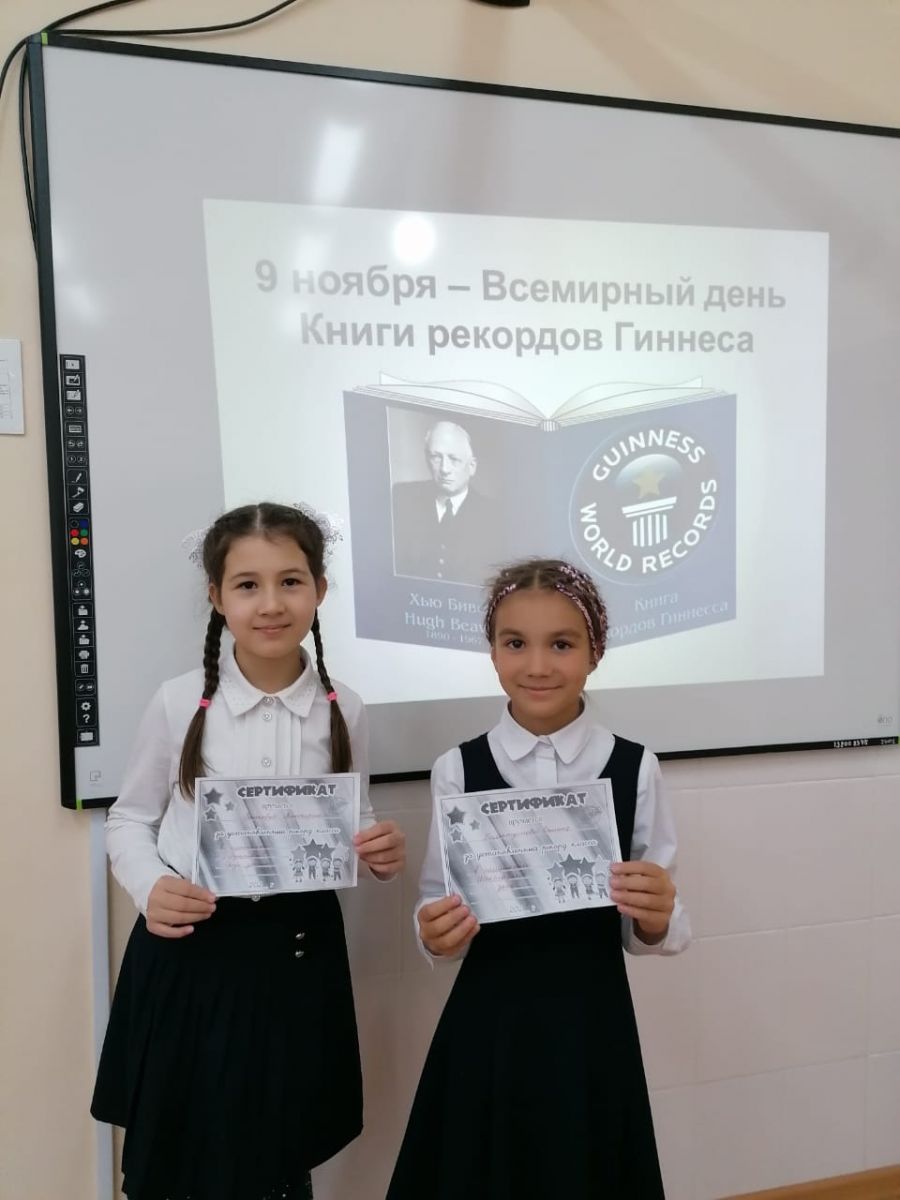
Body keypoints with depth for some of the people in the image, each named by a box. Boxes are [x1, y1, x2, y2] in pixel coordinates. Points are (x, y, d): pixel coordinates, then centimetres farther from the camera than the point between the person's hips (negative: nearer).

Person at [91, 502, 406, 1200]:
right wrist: (151, 887, -17)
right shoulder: (180, 703, -8)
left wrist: (381, 851, -13)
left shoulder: (343, 711, -3)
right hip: (190, 948, -1)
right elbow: (130, 821, 1)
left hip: (299, 951, 1)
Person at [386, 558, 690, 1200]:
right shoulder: (458, 769, -6)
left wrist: (655, 921, -22)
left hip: (593, 1023, 0)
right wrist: (438, 936, -20)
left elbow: (652, 929, -1)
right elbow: (437, 909, 1)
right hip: (488, 1025, 0)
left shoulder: (634, 767, -6)